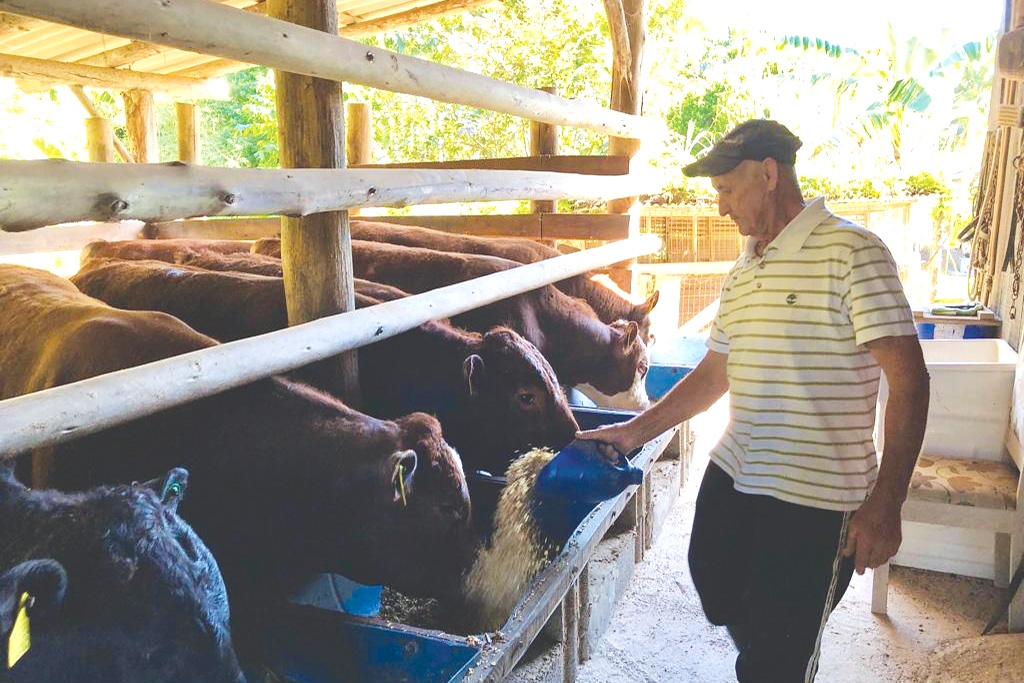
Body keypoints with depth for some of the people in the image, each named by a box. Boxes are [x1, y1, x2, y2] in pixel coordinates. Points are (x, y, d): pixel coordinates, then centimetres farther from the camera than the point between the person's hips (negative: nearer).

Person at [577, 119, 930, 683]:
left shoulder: (851, 251, -12)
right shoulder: (742, 272, 12)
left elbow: (908, 379, -16)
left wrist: (884, 504, -21)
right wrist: (636, 431, 13)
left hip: (813, 497, -7)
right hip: (731, 477, 8)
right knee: (720, 602, 23)